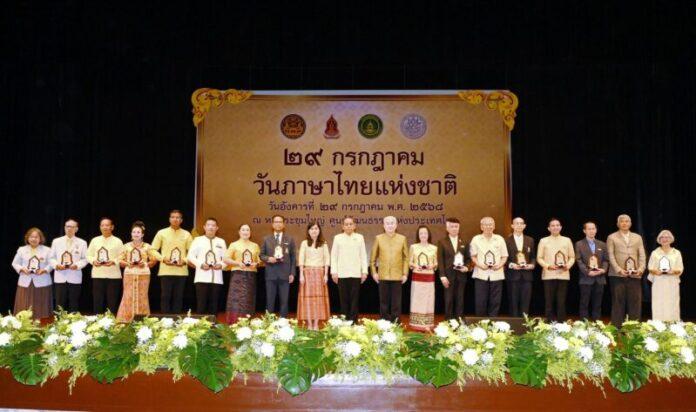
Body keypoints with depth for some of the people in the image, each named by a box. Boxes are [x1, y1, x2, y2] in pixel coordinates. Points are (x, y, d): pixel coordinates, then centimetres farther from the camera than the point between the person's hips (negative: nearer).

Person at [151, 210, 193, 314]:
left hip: (181, 271, 1)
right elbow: (153, 250, 6)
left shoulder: (186, 234, 7)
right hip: (165, 271, -1)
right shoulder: (161, 233, 4)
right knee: (165, 296, -1)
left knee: (178, 297, 3)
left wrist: (184, 260, -8)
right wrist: (163, 259, -8)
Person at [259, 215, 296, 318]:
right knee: (270, 300, 2)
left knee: (284, 300, 1)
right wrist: (268, 258, -11)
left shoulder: (290, 239, 8)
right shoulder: (266, 239, 11)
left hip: (284, 274, 0)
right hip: (271, 273, 1)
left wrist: (292, 273, -1)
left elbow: (293, 257, 6)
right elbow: (261, 255, 11)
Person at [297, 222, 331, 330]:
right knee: (308, 297, -4)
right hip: (307, 272, -1)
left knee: (319, 298, -2)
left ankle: (316, 324, 1)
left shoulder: (323, 244, 8)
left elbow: (327, 259, 5)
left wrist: (326, 274, -3)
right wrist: (301, 274, -7)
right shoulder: (304, 243, 5)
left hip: (320, 272, 1)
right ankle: (309, 324, -1)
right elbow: (301, 259, 1)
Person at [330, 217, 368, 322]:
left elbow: (363, 255, 8)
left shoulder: (360, 237, 8)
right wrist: (334, 272, 0)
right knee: (343, 298, 2)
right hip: (342, 273, 0)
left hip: (356, 273, 0)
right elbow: (334, 256, 6)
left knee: (355, 298, -2)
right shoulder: (338, 238, 7)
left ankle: (353, 320, 2)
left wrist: (364, 271, 3)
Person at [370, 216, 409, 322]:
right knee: (384, 301, 6)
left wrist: (405, 273, 1)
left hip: (397, 276, 0)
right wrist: (374, 272, 2)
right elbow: (373, 258, 8)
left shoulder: (402, 238, 5)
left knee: (396, 302, 2)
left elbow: (406, 258, 6)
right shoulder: (378, 238, 4)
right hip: (383, 276, 0)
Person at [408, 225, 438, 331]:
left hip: (429, 277, 1)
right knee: (417, 300, -1)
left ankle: (427, 324, 6)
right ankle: (416, 324, 4)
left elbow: (436, 263, 10)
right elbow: (409, 262, 6)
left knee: (428, 300, 0)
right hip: (417, 277, -1)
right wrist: (415, 265, -13)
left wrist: (432, 266, -11)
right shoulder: (413, 247, 5)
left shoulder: (434, 248, 7)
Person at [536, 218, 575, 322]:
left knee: (561, 301, 1)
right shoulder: (543, 241, 7)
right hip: (548, 275, -1)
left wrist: (568, 265, -8)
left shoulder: (567, 240, 11)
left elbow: (572, 257, 11)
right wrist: (548, 266, -12)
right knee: (549, 301, -1)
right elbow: (539, 258, 4)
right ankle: (549, 323, 6)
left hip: (563, 275, 1)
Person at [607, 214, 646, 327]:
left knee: (635, 302, 1)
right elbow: (611, 256, -1)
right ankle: (616, 327, 4)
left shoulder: (637, 237, 17)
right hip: (617, 275, -3)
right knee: (618, 303, -1)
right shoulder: (612, 237, 8)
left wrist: (641, 268, -7)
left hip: (635, 275, 3)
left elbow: (642, 255, 10)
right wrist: (619, 269, -13)